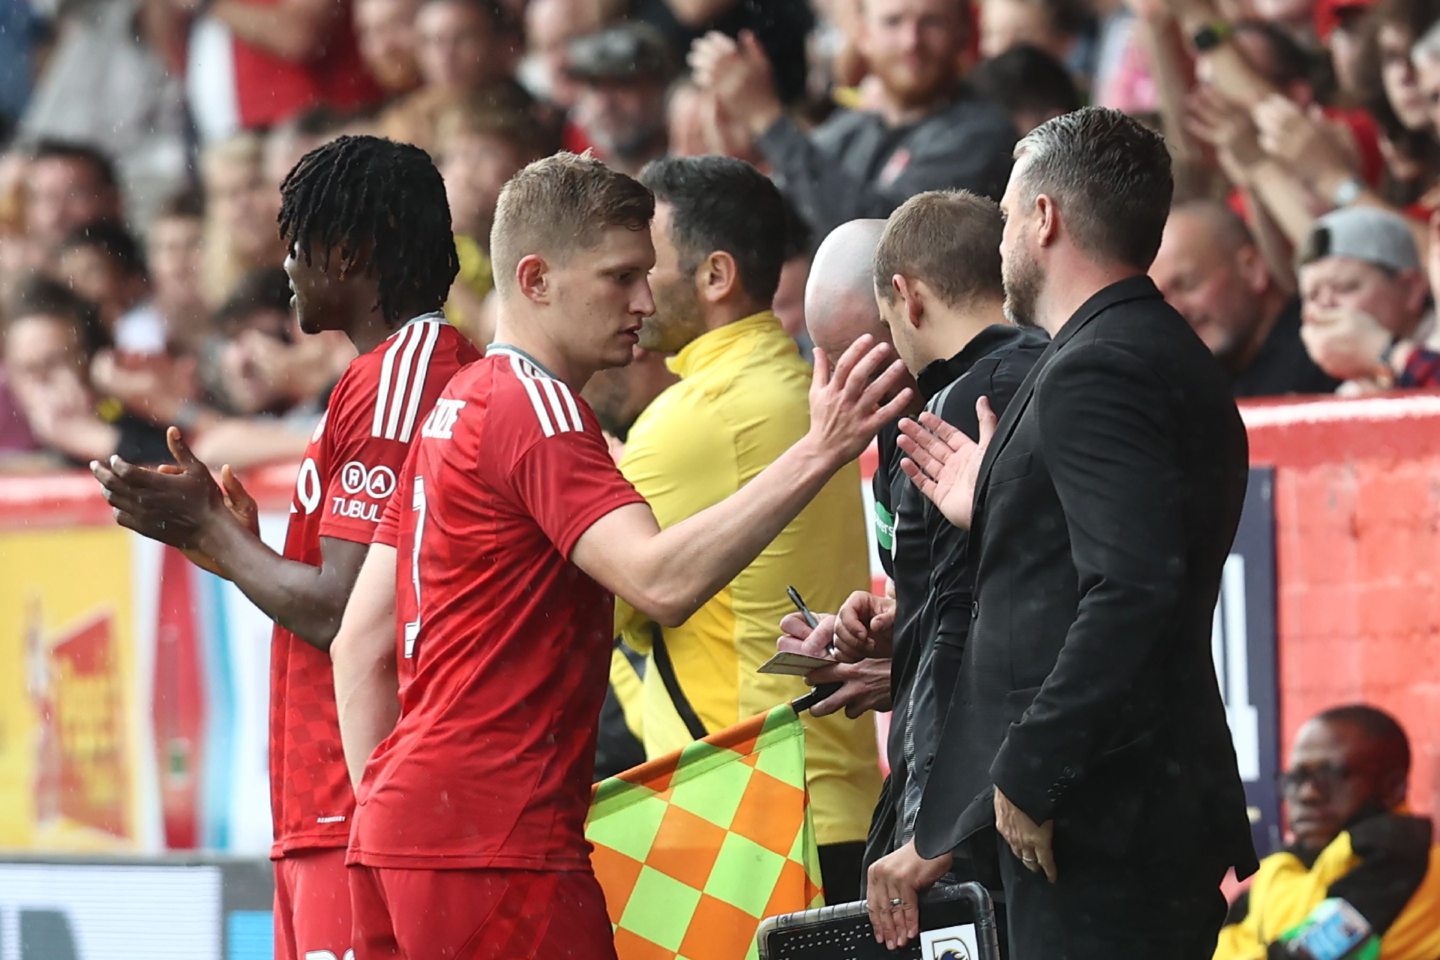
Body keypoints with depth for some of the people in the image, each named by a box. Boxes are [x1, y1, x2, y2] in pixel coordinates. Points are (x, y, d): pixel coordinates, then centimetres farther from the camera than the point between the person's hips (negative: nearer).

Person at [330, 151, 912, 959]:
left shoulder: (458, 406, 19)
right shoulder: (536, 409, -11)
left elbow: (362, 642, 20)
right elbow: (662, 581, -26)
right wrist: (817, 454, -29)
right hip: (493, 841, -10)